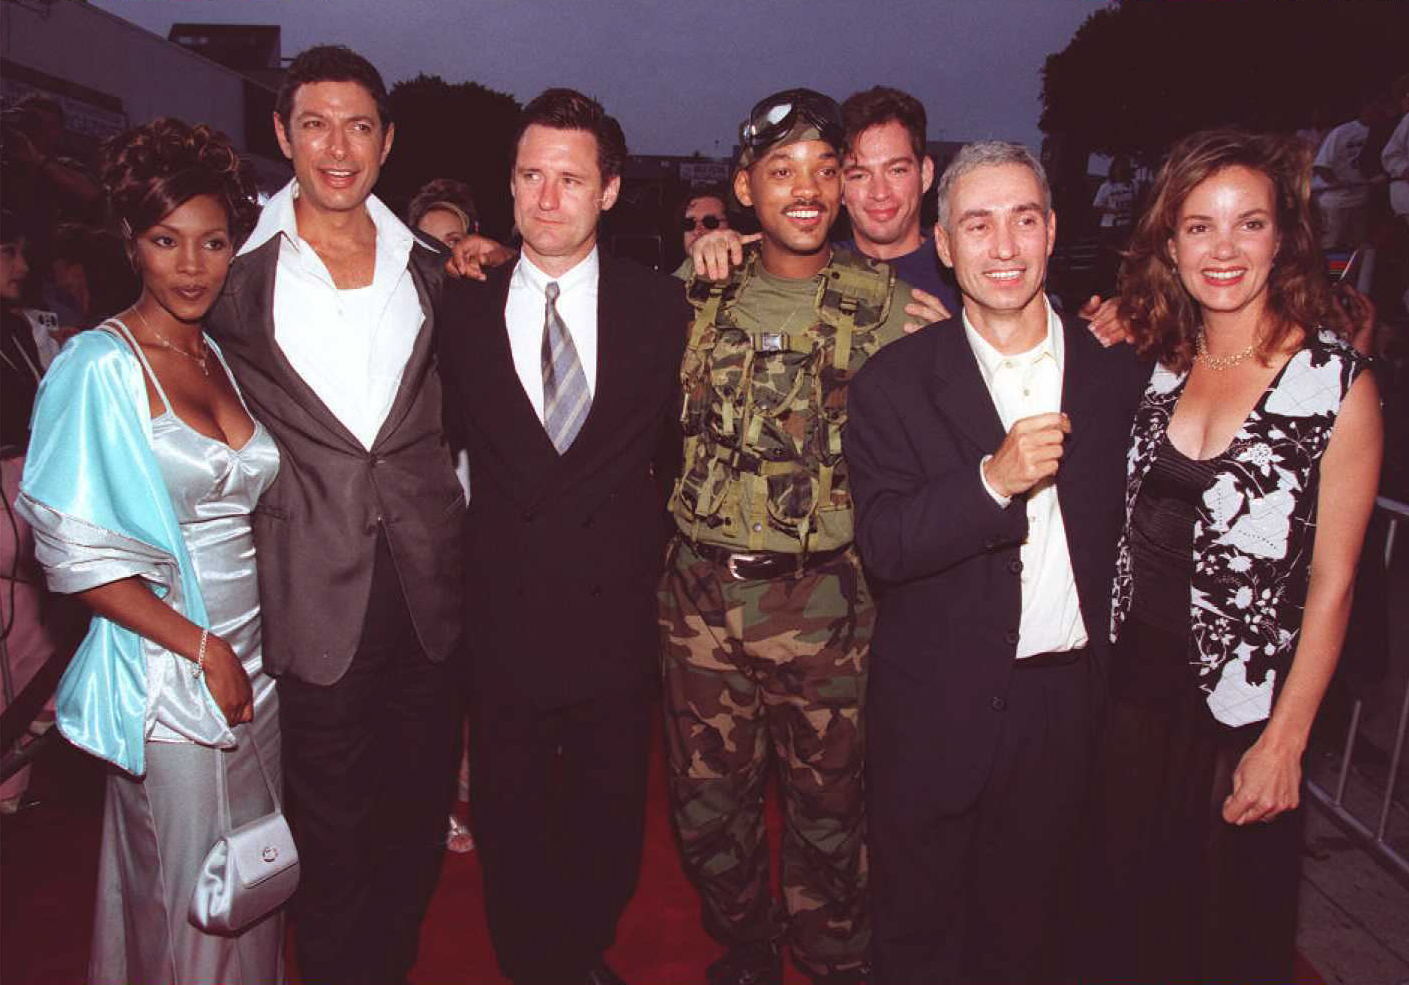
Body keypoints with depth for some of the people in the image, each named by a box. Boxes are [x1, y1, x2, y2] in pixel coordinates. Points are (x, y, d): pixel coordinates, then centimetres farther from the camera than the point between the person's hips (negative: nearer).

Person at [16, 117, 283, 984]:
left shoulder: (222, 355, 8)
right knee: (185, 898, 9)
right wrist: (203, 649, -14)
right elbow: (76, 556, -14)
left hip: (253, 660, 6)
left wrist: (250, 650, 5)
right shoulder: (99, 368, -11)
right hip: (166, 679, -6)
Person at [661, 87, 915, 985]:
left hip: (823, 598, -2)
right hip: (702, 589, 3)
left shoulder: (885, 304, -3)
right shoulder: (700, 295, 6)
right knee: (707, 805, 14)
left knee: (827, 809, 12)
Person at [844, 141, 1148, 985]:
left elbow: (1125, 526, 4)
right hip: (938, 707, -2)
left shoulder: (1117, 371, -2)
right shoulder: (896, 382, -9)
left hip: (1067, 701, 2)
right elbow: (882, 547, -17)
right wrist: (992, 481, -30)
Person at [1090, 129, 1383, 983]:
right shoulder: (1159, 363, 2)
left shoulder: (1337, 381, -11)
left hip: (1243, 711, -3)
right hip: (1134, 689, 4)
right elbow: (1132, 524, 7)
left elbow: (1332, 579, -10)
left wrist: (1285, 743, -12)